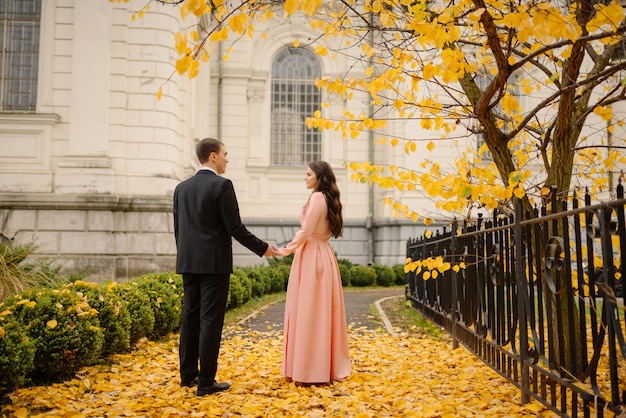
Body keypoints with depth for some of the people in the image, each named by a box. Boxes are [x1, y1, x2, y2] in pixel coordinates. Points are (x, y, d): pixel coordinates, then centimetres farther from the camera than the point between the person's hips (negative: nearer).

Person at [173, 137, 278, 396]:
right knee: (210, 321, -2)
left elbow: (177, 228, 13)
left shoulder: (181, 188, 10)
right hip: (214, 263, -7)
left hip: (188, 263, 7)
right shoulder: (222, 185, -11)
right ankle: (206, 382, 3)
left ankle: (188, 374, 22)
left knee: (190, 318, 13)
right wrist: (263, 248, -2)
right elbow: (235, 227, -13)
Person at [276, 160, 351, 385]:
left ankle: (311, 369, 1)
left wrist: (286, 250, -3)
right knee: (323, 311, 11)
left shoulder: (317, 198, -12)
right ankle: (330, 366, 18)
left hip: (312, 257, -9)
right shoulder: (328, 199, 15)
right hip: (323, 255, 9)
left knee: (309, 312, -4)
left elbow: (305, 232, -16)